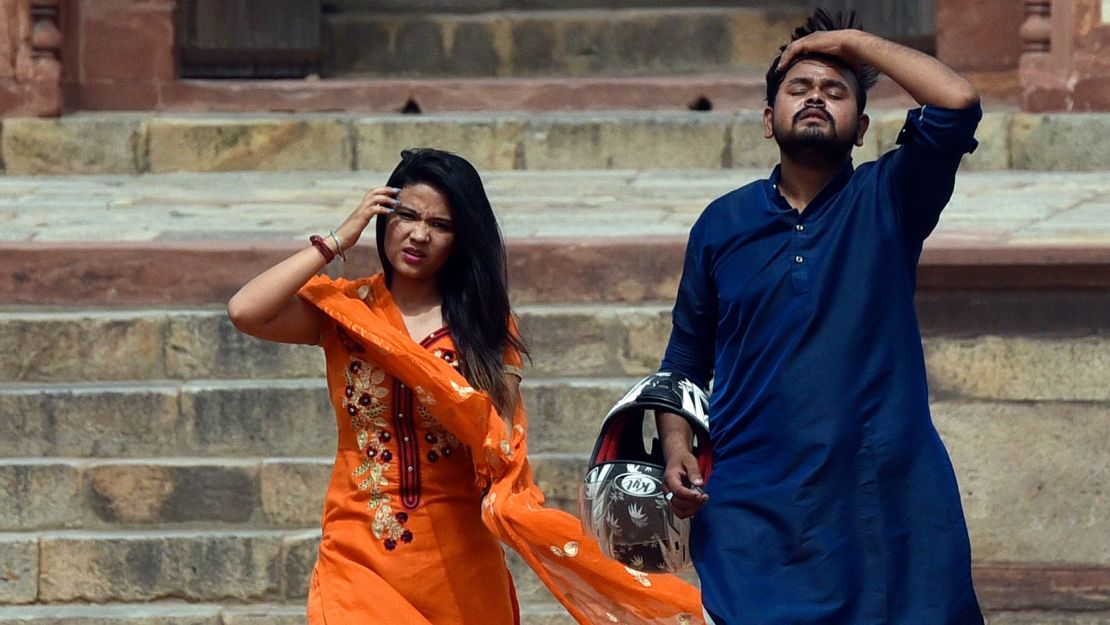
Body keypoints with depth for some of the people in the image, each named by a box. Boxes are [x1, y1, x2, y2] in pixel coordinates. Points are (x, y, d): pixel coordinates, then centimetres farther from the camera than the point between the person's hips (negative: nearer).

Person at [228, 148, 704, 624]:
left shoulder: (483, 323, 7)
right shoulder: (343, 311, 5)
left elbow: (503, 439, -3)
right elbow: (245, 313, -12)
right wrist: (337, 241, -7)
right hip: (361, 559, -1)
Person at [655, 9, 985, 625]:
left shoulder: (886, 202, 3)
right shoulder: (723, 223, 10)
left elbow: (957, 102, -13)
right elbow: (685, 361, 15)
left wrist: (855, 42, -3)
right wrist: (677, 451, -2)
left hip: (886, 500, -1)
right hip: (754, 501, 2)